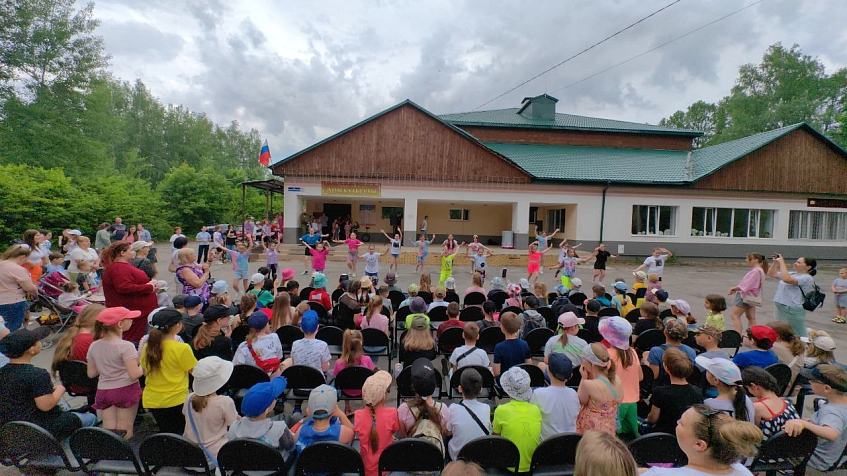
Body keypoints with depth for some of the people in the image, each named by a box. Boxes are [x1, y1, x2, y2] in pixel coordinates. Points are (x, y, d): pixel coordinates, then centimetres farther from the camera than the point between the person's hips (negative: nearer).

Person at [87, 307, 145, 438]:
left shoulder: (94, 346, 3)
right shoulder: (125, 346, -18)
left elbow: (91, 374, 10)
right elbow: (134, 374, -21)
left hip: (103, 391, 6)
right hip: (125, 390, -6)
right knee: (125, 432, 4)